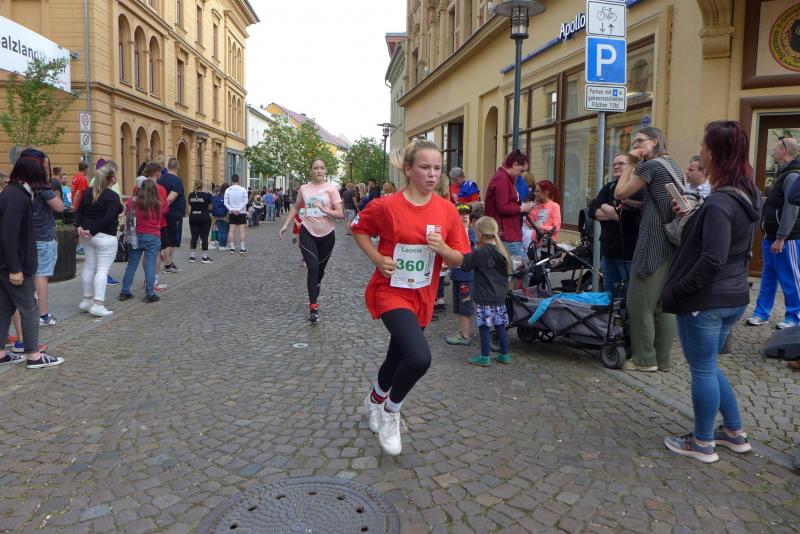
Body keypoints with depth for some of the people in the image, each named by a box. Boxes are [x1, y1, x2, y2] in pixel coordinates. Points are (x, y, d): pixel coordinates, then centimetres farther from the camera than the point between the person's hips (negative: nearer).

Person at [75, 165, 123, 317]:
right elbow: (108, 219, -21)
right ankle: (98, 305, -6)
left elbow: (79, 211, 9)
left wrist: (80, 227, -1)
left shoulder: (88, 192, 11)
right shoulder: (113, 196, -13)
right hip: (105, 237, -8)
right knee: (102, 270, -5)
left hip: (87, 235, 8)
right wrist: (92, 231, -16)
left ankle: (87, 300, 24)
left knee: (89, 266, 15)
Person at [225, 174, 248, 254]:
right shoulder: (243, 189, -4)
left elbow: (225, 203, -4)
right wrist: (239, 210, -13)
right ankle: (242, 248, -2)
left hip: (232, 213, 2)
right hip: (241, 213, -2)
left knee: (232, 230, 6)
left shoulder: (228, 190, 0)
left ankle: (232, 248, 5)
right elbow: (245, 202, -10)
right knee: (242, 230, 0)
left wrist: (232, 210, -7)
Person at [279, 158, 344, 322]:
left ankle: (314, 296, 40)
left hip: (327, 235, 0)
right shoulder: (304, 189, 1)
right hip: (308, 233, 0)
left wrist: (324, 209, -27)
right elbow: (295, 207, 19)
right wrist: (285, 225, 13)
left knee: (320, 270, 15)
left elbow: (340, 214, -12)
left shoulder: (331, 189, -7)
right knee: (312, 269, -13)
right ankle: (313, 307, -10)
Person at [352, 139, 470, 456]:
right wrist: (377, 258, -10)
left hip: (422, 297, 5)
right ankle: (390, 412, 5)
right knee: (420, 358, -24)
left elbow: (458, 259, 2)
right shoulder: (386, 206, -13)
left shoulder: (447, 210, -4)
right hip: (390, 292, -4)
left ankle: (375, 401, 51)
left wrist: (442, 248, -20)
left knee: (398, 358, 19)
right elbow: (358, 229, 4)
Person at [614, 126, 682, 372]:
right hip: (673, 240, 9)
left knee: (640, 301, -2)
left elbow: (620, 193, -5)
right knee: (664, 302, 10)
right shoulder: (674, 166, 19)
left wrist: (630, 164, 1)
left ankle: (645, 359, 3)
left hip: (654, 241, -9)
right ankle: (663, 359, 15)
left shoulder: (650, 165, -8)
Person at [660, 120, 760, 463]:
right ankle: (735, 433, 32)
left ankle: (702, 443, 19)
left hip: (706, 300, -9)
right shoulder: (748, 195, 7)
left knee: (702, 370, 5)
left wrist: (676, 290, -15)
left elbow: (711, 260, -26)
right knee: (708, 366, 22)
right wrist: (691, 217, 9)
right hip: (733, 297, 9)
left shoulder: (720, 202, -22)